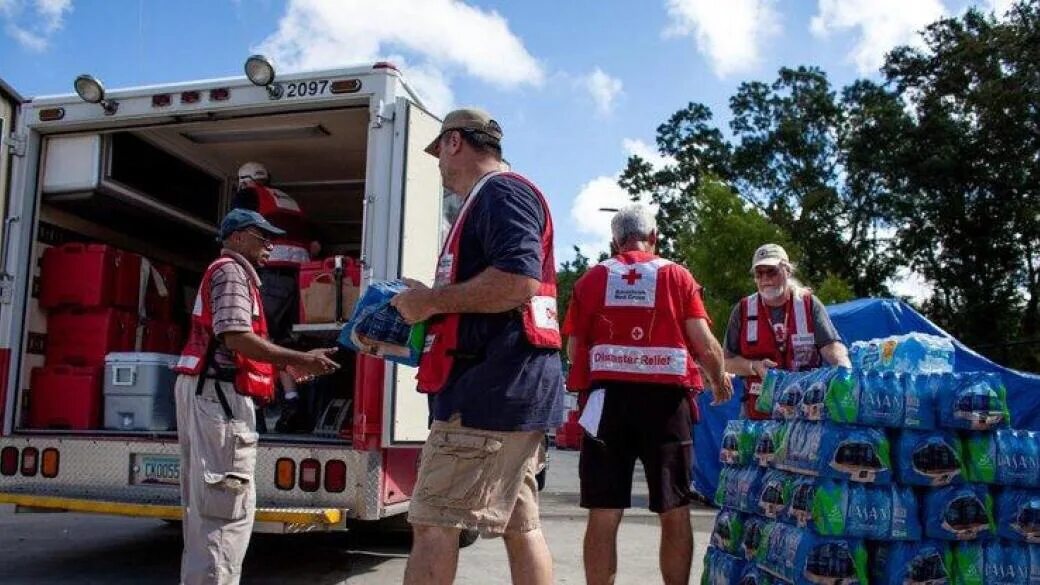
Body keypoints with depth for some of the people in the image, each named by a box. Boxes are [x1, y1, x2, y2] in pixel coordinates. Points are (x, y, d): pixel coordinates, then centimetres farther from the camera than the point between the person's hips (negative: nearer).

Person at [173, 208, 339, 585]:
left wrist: (286, 365, 20)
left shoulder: (232, 274, 26)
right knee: (227, 505, -11)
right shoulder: (231, 271, -6)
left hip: (209, 392, 11)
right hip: (219, 393, -11)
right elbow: (236, 337, -20)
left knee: (205, 500, 15)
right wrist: (300, 360, -17)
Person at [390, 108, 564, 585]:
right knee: (520, 525, 12)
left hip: (493, 385, -11)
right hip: (510, 386, 11)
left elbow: (519, 280, -24)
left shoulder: (500, 192, -8)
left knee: (432, 523, -7)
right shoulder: (489, 202, 25)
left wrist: (432, 300, -14)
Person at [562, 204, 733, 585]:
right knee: (674, 511, 10)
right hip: (665, 398, -1)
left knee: (604, 514, 3)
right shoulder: (677, 276, 5)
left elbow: (574, 349, 5)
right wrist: (720, 380, 17)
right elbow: (704, 344, -2)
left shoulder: (591, 279, 8)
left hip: (607, 397, 1)